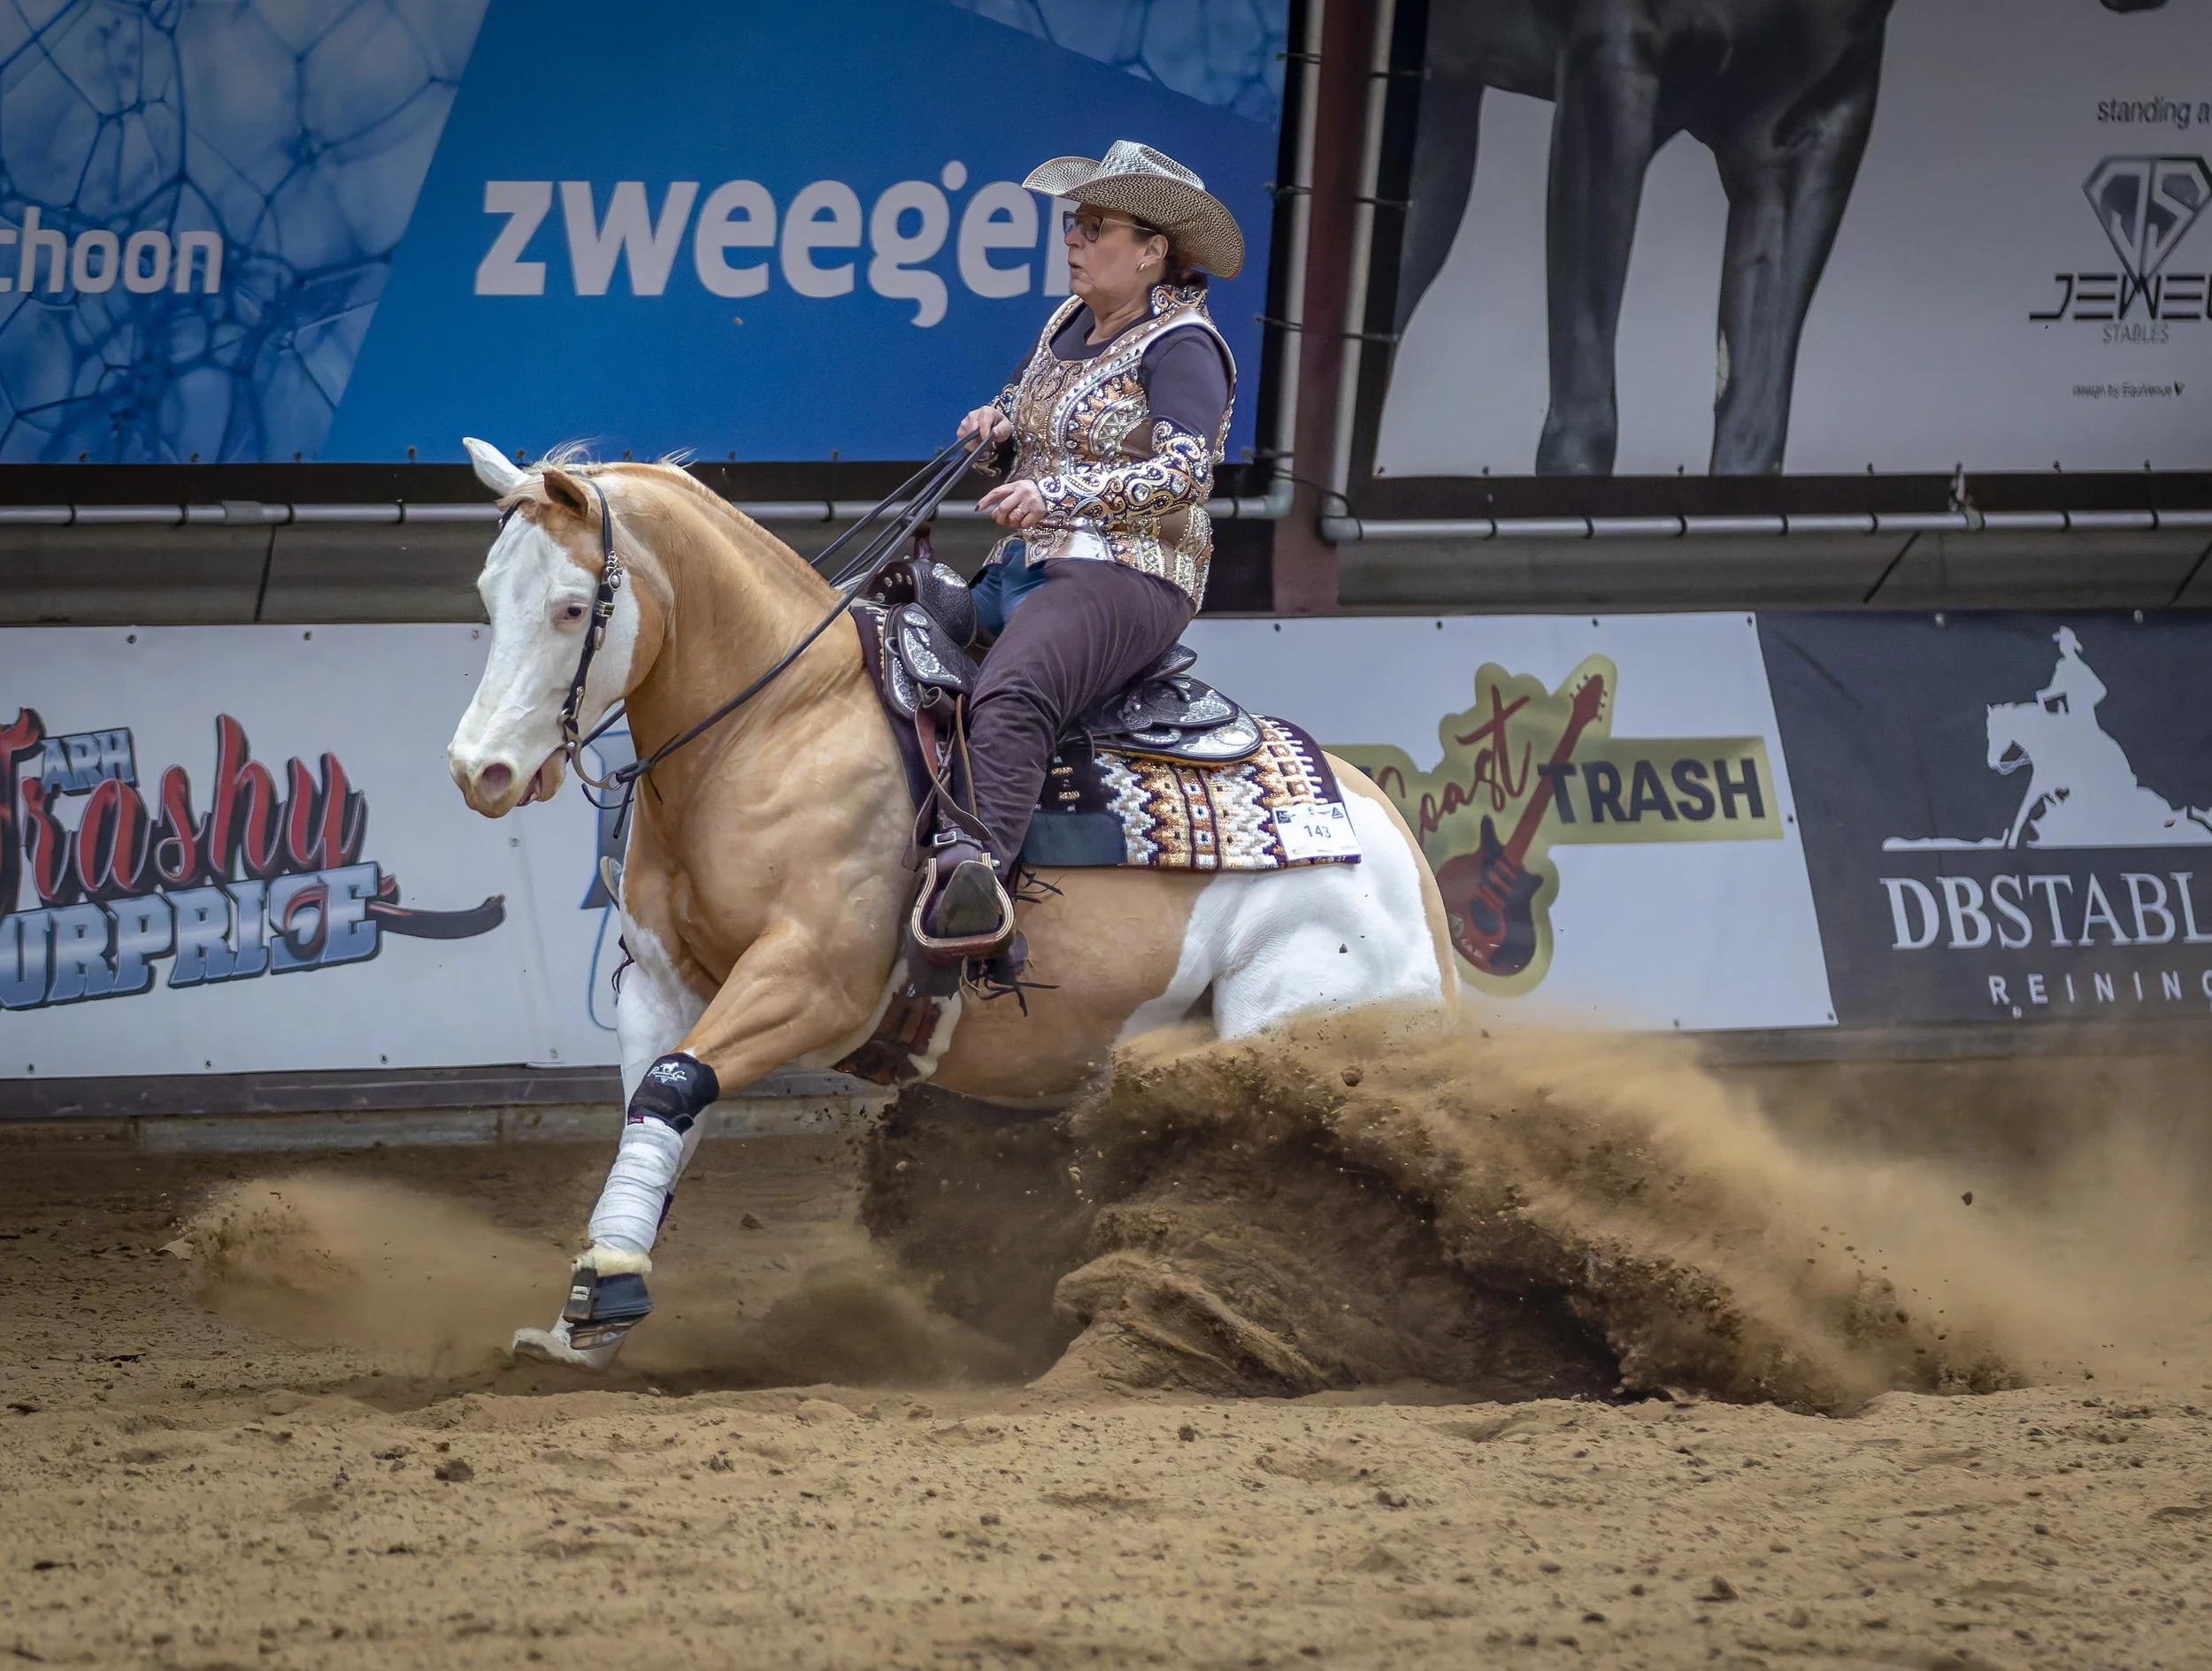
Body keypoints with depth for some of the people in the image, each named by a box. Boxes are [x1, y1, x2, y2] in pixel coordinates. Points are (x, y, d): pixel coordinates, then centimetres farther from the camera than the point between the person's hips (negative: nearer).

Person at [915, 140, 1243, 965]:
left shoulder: (1181, 347, -8)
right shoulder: (1072, 322, 17)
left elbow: (1184, 473, -20)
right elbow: (1029, 397, 36)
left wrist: (1058, 495, -27)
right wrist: (997, 417, 11)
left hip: (1126, 579, -10)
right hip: (1020, 571, 10)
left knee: (1011, 693, -37)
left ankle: (974, 865, -56)